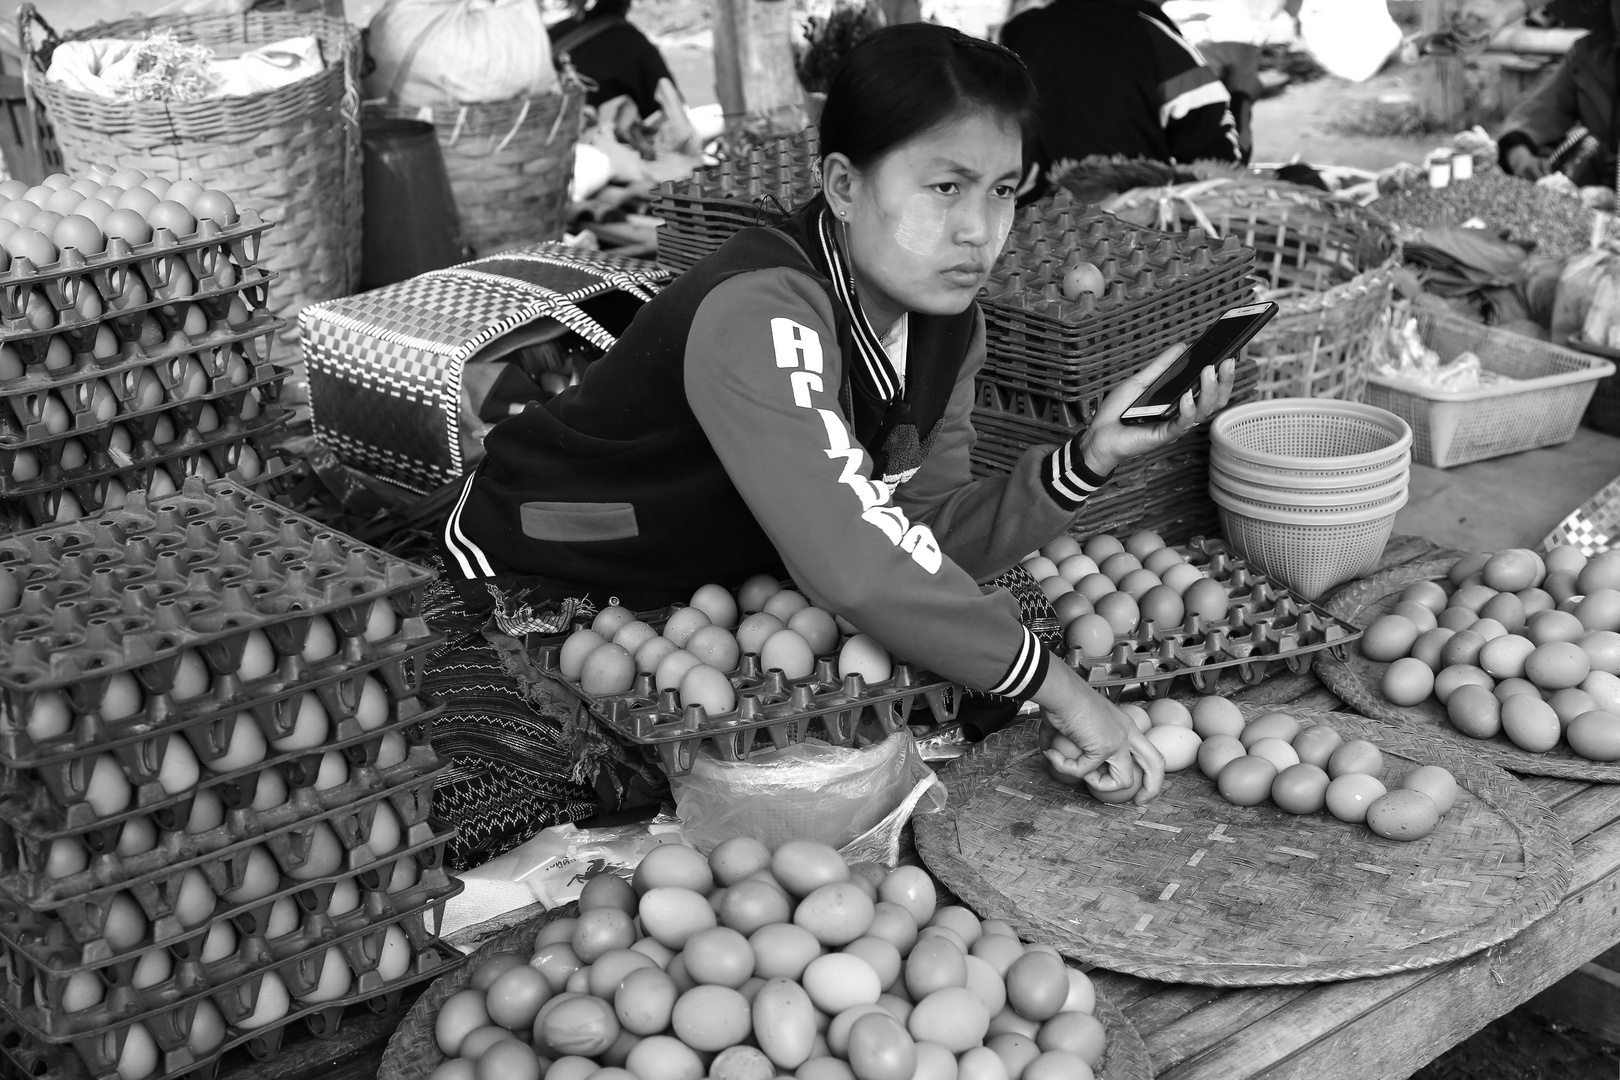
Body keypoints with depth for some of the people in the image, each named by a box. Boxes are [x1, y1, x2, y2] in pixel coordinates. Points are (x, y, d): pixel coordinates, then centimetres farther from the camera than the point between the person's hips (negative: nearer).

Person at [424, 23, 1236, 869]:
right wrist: (1053, 686, -34)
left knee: (1003, 603, -1)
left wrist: (1089, 458, -24)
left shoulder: (946, 322, -7)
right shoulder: (757, 315, -35)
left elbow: (925, 536, -10)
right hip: (535, 590, -7)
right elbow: (854, 560, -43)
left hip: (729, 580, 8)